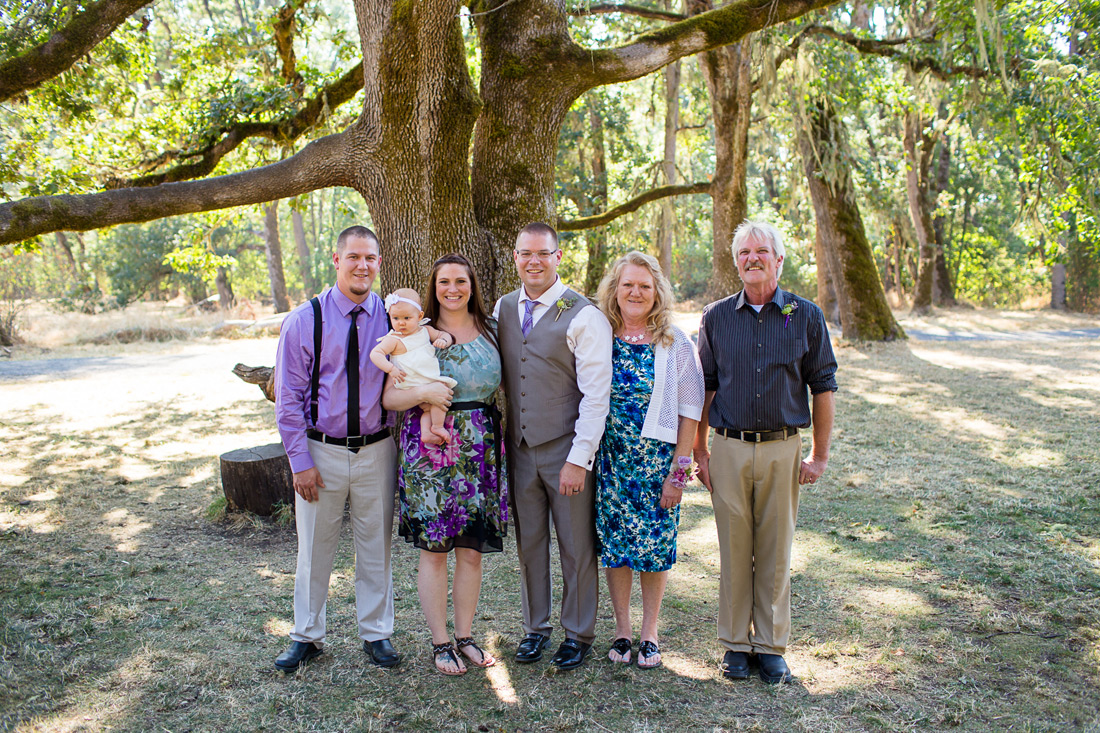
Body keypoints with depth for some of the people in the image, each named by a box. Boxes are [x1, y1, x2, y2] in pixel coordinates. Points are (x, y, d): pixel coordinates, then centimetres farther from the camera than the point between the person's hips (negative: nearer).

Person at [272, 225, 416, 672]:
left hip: (377, 451, 1)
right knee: (314, 550, 11)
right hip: (321, 451, -1)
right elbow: (288, 396, -3)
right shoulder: (304, 321, -5)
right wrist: (300, 460, -7)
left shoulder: (392, 320, 0)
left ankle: (376, 634, 28)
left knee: (375, 548, 12)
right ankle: (307, 636, 30)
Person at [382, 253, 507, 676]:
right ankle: (440, 642, 16)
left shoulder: (489, 331, 9)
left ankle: (464, 635, 23)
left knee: (471, 549, 8)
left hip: (480, 448, 3)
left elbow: (501, 385, 17)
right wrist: (423, 393, -22)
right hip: (430, 447, -3)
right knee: (434, 549, 2)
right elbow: (389, 396, -4)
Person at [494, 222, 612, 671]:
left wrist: (579, 459, -16)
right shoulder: (503, 309, 8)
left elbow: (596, 394, -12)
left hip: (566, 449, -4)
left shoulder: (584, 315, -9)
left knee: (577, 546, 7)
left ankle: (578, 635, 24)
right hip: (519, 448, 4)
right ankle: (535, 628, 30)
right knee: (529, 543, 13)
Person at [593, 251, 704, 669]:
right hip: (608, 458, 2)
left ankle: (649, 633, 22)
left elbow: (689, 411, -3)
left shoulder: (675, 344, -2)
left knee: (655, 543, 5)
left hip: (657, 458, -1)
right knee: (613, 541, 7)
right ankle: (621, 630, 24)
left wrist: (679, 470, -7)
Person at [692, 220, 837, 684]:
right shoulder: (716, 317, 6)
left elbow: (823, 387, 5)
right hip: (729, 447, 1)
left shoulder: (806, 316, 3)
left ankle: (771, 646, 20)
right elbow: (704, 388, 10)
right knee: (734, 550, 6)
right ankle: (736, 644, 20)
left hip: (783, 449, 0)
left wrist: (819, 455, 2)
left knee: (776, 551, 6)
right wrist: (698, 451, 7)